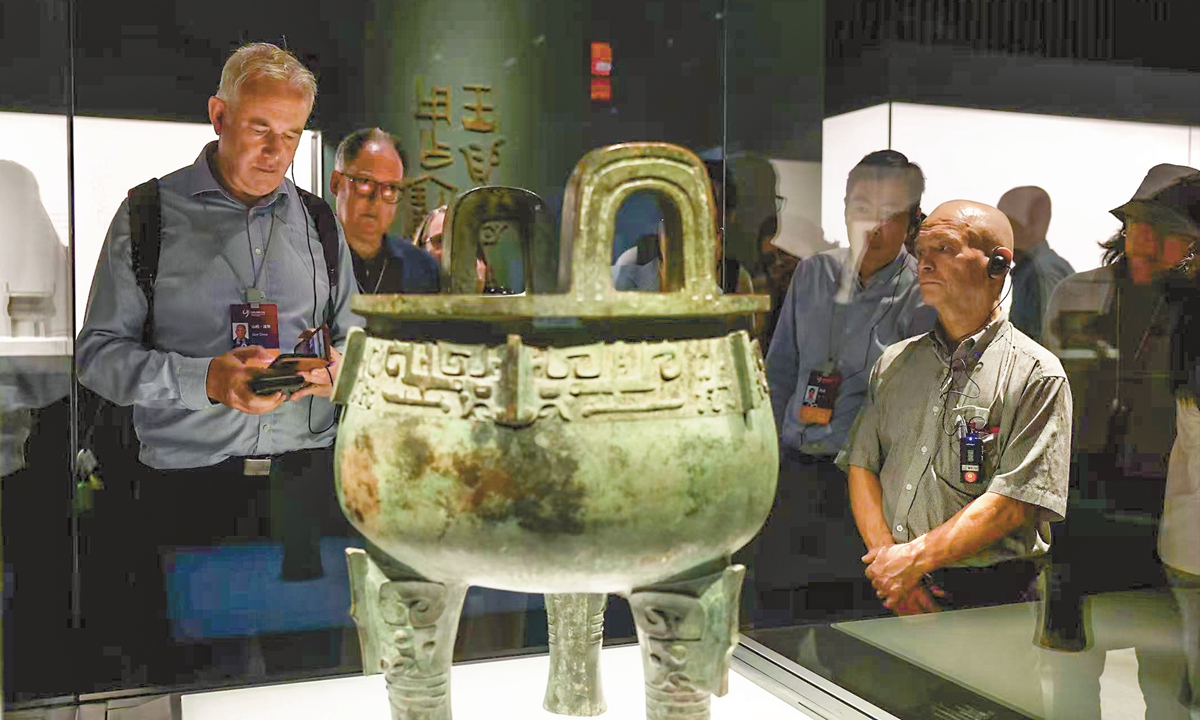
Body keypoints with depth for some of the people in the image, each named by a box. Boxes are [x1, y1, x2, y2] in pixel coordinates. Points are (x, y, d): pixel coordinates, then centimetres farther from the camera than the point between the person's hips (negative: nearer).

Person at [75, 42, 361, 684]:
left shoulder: (318, 220, 12)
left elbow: (354, 336, 16)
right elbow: (98, 351, -3)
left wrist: (338, 367, -8)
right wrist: (204, 380, -18)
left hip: (308, 481, 3)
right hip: (187, 485, -2)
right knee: (185, 670, 3)